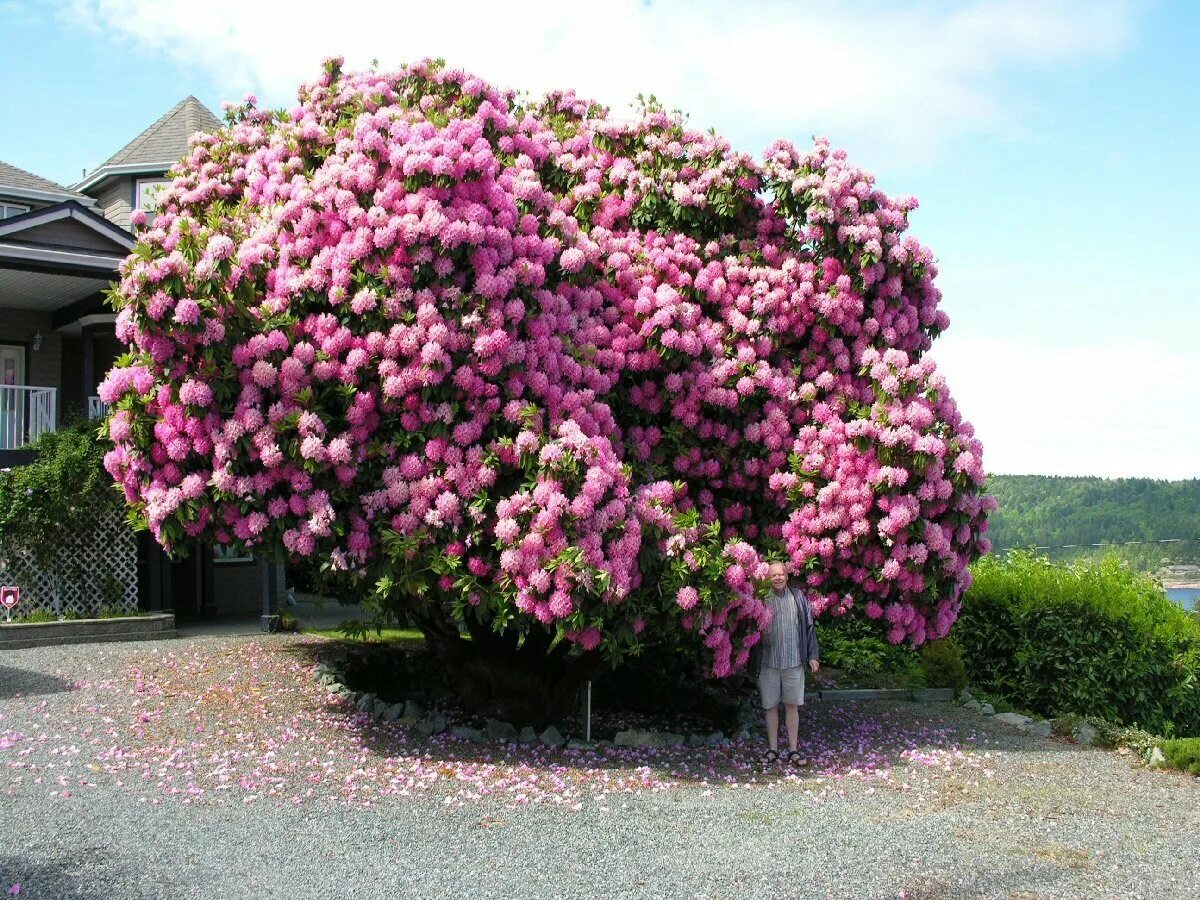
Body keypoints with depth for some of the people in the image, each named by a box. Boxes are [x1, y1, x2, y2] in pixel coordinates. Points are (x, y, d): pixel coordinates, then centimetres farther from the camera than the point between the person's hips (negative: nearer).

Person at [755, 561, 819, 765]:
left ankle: (793, 749, 14)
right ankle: (772, 749, 17)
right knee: (771, 706, 7)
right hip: (769, 663, -1)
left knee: (792, 705, 7)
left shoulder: (798, 597, 3)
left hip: (794, 662, 1)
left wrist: (813, 655, 3)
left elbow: (809, 627, 7)